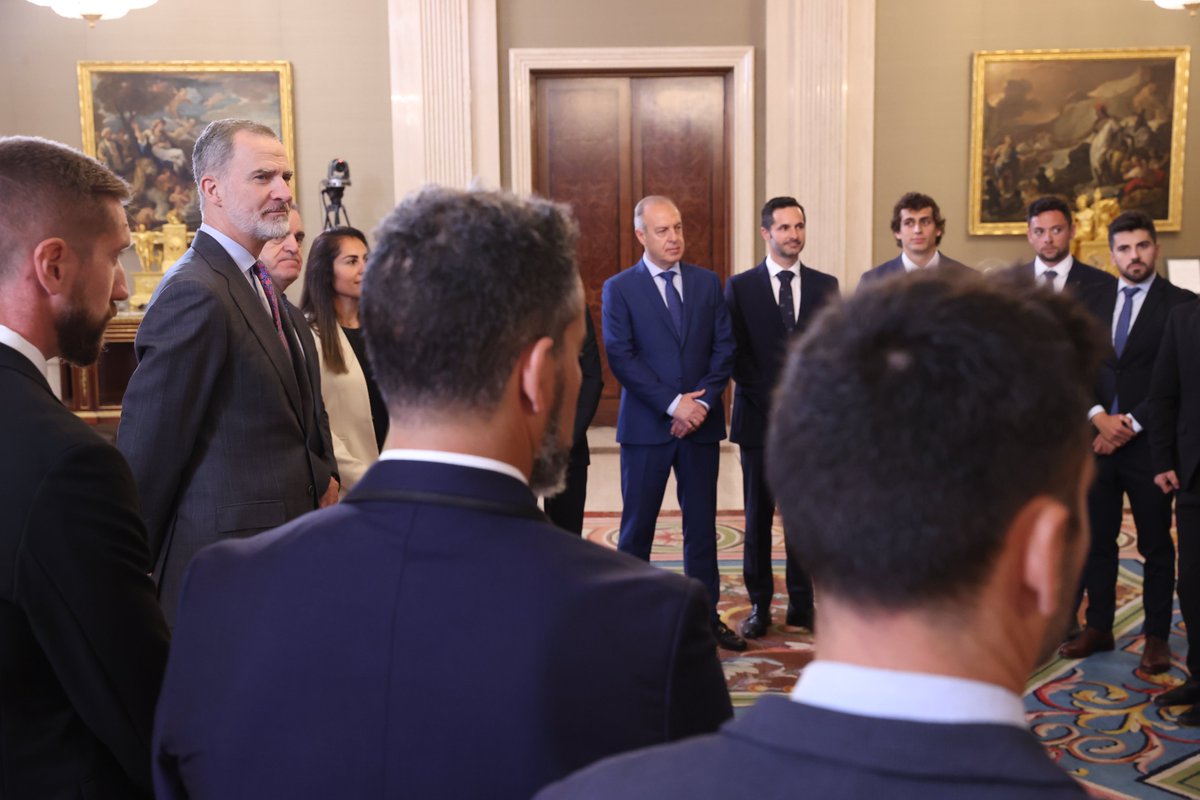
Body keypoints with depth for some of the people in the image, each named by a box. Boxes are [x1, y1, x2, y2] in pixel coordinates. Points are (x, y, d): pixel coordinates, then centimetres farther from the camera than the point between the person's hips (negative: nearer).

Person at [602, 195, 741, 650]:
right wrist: (672, 403, -16)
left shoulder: (708, 283, 9)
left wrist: (702, 401, -10)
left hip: (700, 423, 3)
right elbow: (620, 357, -9)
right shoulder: (619, 288, -1)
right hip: (646, 425, -3)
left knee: (702, 524, 9)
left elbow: (724, 347, 5)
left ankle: (707, 615, 19)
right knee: (637, 526, 5)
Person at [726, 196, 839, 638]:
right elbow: (735, 355, -2)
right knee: (759, 515, 5)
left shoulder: (825, 285, 9)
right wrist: (774, 400, -10)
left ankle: (802, 603, 16)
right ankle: (759, 605, 14)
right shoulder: (740, 286, 2)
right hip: (760, 417, -2)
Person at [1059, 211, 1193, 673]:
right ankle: (1098, 628, 21)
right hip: (1098, 438, 4)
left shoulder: (1180, 304, -5)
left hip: (1148, 442, -4)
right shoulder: (1092, 303, 9)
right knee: (1097, 540, 10)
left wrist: (1130, 424, -13)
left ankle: (1157, 637, 18)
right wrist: (1099, 417, -9)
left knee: (1155, 545, 7)